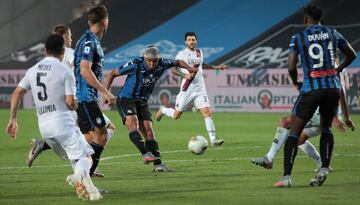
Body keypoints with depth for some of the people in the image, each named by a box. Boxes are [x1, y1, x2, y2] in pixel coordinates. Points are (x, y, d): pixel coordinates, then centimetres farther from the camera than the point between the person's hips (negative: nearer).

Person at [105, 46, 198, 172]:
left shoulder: (161, 64, -7)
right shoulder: (135, 65, -20)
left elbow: (178, 62, 14)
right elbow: (113, 73, -10)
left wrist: (189, 68, -4)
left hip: (142, 102, 4)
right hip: (126, 99, -4)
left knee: (148, 129, -6)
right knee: (133, 124, -29)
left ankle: (158, 165, -8)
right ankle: (146, 154, -40)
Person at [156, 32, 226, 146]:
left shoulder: (199, 52, 11)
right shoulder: (182, 54, -6)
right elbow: (173, 69, -10)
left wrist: (216, 67, 29)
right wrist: (185, 75, -24)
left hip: (200, 88, 4)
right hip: (187, 89, -4)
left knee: (207, 112, -11)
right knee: (176, 116, 6)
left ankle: (213, 139, -11)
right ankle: (163, 110, 39)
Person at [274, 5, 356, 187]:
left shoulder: (298, 38, -1)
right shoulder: (333, 34, 10)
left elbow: (291, 67, -6)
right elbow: (351, 55, 20)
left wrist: (296, 83, 13)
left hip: (311, 88, -3)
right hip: (333, 87, 3)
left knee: (294, 131, 2)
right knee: (326, 128, 22)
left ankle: (286, 177, -5)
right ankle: (324, 168, 7)